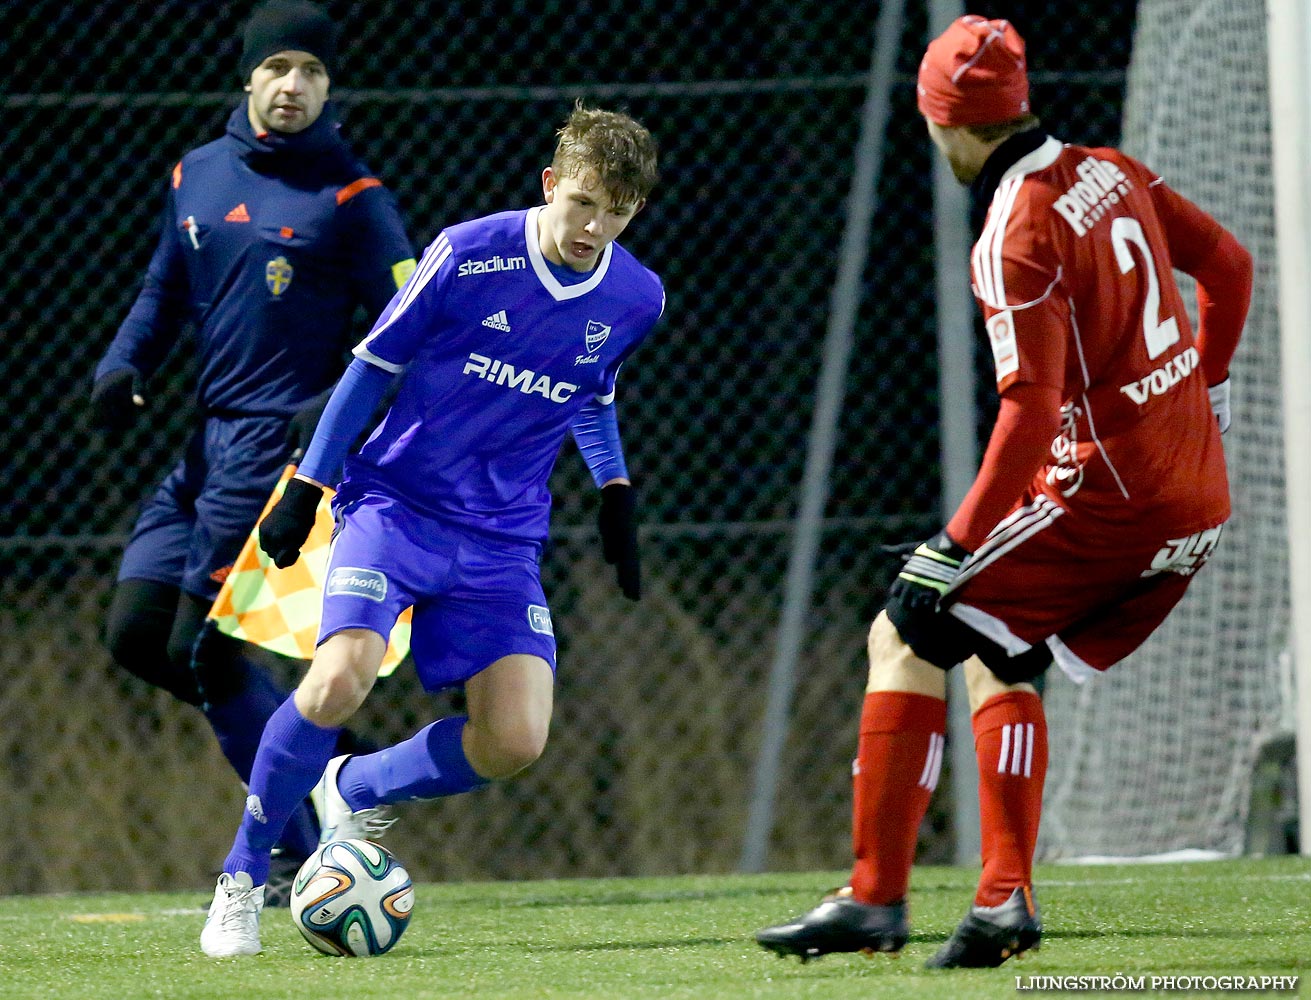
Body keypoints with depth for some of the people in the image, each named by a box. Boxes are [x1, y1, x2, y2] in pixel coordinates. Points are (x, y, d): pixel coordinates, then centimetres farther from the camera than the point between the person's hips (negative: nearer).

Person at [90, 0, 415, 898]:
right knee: (137, 633, 5)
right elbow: (166, 291, 23)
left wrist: (342, 408, -24)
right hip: (209, 442, 7)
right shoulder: (197, 175, 11)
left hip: (279, 441, -7)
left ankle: (303, 845, -3)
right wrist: (124, 365, 4)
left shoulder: (350, 197, -7)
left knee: (200, 648, -12)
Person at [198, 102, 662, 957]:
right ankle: (242, 875, -5)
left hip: (503, 541, 4)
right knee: (340, 681, -27)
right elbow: (374, 364, -1)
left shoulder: (635, 300, 1)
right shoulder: (468, 256, -12)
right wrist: (306, 487, 0)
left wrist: (616, 492, 13)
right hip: (396, 502, -4)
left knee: (515, 741, -12)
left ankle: (356, 789, 19)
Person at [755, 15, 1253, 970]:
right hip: (1198, 501, 8)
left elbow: (1031, 414, -23)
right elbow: (1229, 265, 18)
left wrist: (951, 556, -22)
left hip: (1109, 491, -8)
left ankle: (876, 897, -10)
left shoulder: (1018, 239, -17)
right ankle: (1007, 898, 8)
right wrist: (1207, 393, 31)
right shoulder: (1111, 173, 7)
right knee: (998, 661, 19)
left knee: (907, 639, -4)